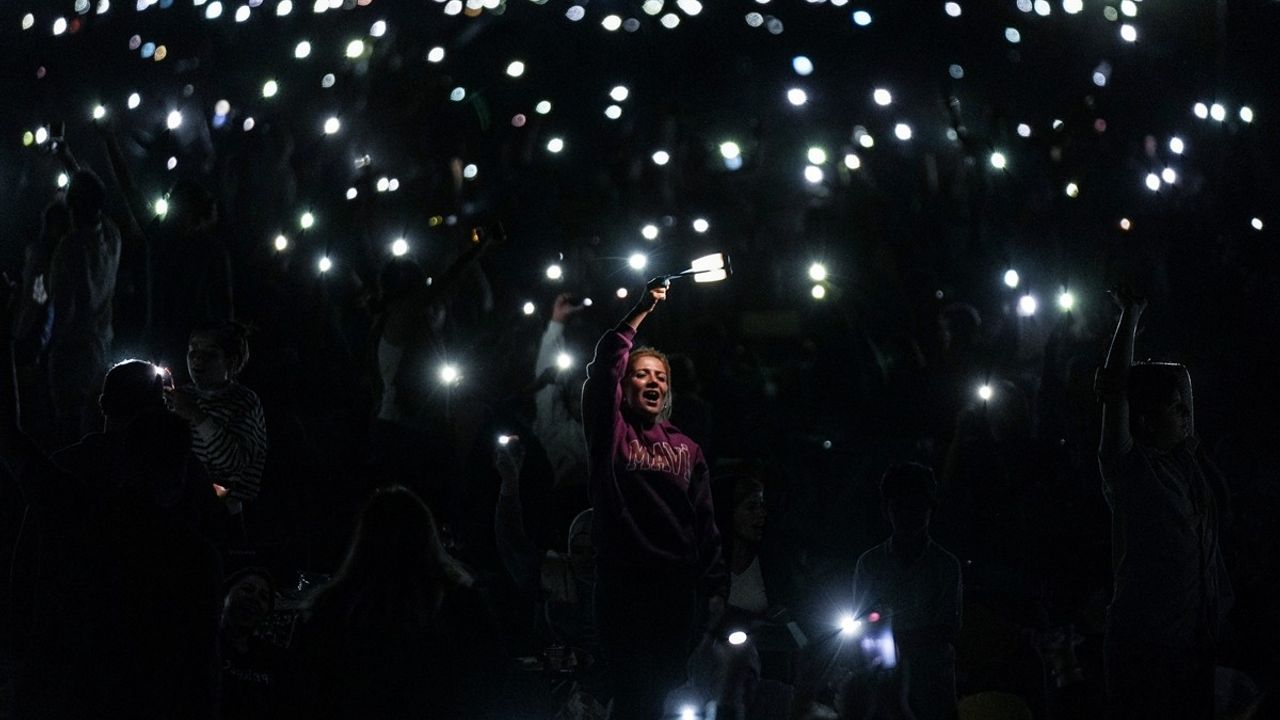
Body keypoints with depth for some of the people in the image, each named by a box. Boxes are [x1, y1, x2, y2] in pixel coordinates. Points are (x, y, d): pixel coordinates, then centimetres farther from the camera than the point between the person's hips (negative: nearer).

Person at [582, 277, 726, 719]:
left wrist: (714, 590, 2)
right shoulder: (610, 433, 5)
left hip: (678, 586, 3)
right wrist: (640, 313, -14)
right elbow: (602, 371, -13)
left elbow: (706, 524, 9)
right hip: (622, 583, -3)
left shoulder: (686, 448, 14)